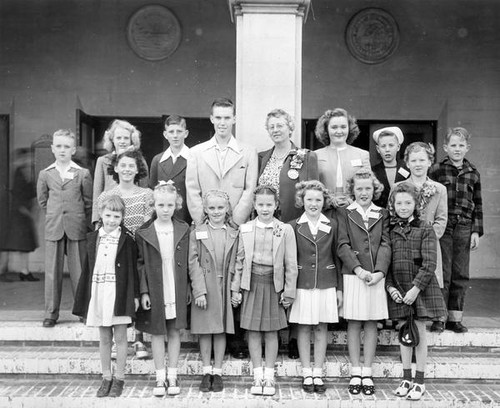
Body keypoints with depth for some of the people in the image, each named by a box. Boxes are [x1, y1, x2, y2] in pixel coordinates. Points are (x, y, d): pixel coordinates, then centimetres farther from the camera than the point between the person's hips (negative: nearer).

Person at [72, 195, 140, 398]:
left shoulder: (127, 239, -5)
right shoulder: (93, 238, 6)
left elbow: (133, 269, -3)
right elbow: (88, 268, 9)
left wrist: (135, 295, -5)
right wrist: (83, 297, 8)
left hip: (119, 293, -3)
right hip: (98, 292, 4)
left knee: (120, 337, 5)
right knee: (104, 338, 12)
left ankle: (119, 379, 17)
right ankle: (106, 378, 24)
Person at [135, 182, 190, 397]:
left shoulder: (184, 230, 1)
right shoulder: (143, 233, -4)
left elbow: (188, 263, 4)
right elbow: (140, 265, -2)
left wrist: (189, 290, 2)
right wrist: (144, 292, -6)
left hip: (177, 291, 1)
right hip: (155, 292, -1)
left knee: (174, 332, 9)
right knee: (157, 333, 7)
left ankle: (172, 376, 20)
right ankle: (160, 378, 18)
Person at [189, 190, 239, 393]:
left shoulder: (233, 234, 3)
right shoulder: (197, 233, -1)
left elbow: (234, 264, 2)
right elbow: (194, 264, -5)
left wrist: (236, 289, -5)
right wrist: (200, 291, -12)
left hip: (225, 287, 1)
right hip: (204, 287, -1)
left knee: (221, 330, 8)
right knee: (205, 330, 7)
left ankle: (217, 372, 19)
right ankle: (206, 372, 20)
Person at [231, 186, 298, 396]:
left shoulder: (285, 230, -2)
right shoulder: (245, 229, 3)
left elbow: (291, 264, -1)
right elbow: (239, 261, 7)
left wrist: (289, 291, -4)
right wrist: (235, 288, 4)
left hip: (274, 284, -1)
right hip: (252, 283, 2)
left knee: (271, 331, 7)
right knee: (253, 331, 6)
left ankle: (269, 376, 18)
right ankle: (257, 375, 17)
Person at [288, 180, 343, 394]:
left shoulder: (332, 225, 3)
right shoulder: (293, 227, -1)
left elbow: (337, 257, 6)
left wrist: (339, 288, 5)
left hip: (326, 285, 1)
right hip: (302, 285, -1)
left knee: (321, 329, 7)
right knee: (304, 329, 5)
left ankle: (318, 374, 17)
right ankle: (307, 374, 16)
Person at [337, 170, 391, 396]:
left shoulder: (382, 214, 11)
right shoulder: (344, 213, 5)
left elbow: (385, 245, 2)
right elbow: (343, 245, -3)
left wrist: (380, 271, -12)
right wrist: (358, 269, -14)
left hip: (376, 276, 2)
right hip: (352, 275, -1)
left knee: (371, 324, 6)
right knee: (353, 324, 3)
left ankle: (367, 373, 15)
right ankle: (355, 373, 13)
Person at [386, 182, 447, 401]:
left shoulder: (425, 229, -5)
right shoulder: (389, 231, 4)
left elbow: (429, 264, -11)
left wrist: (416, 288, -18)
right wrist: (390, 286, -6)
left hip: (421, 289, -3)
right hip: (398, 290, 3)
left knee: (419, 333, 4)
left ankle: (419, 381, 15)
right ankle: (406, 378, 23)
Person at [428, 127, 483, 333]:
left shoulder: (473, 173, 10)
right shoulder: (436, 170, 0)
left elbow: (477, 204, 11)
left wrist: (476, 231, 5)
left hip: (464, 227, 3)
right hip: (442, 227, -3)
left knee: (461, 274, 6)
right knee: (442, 272, 0)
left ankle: (455, 317, 15)